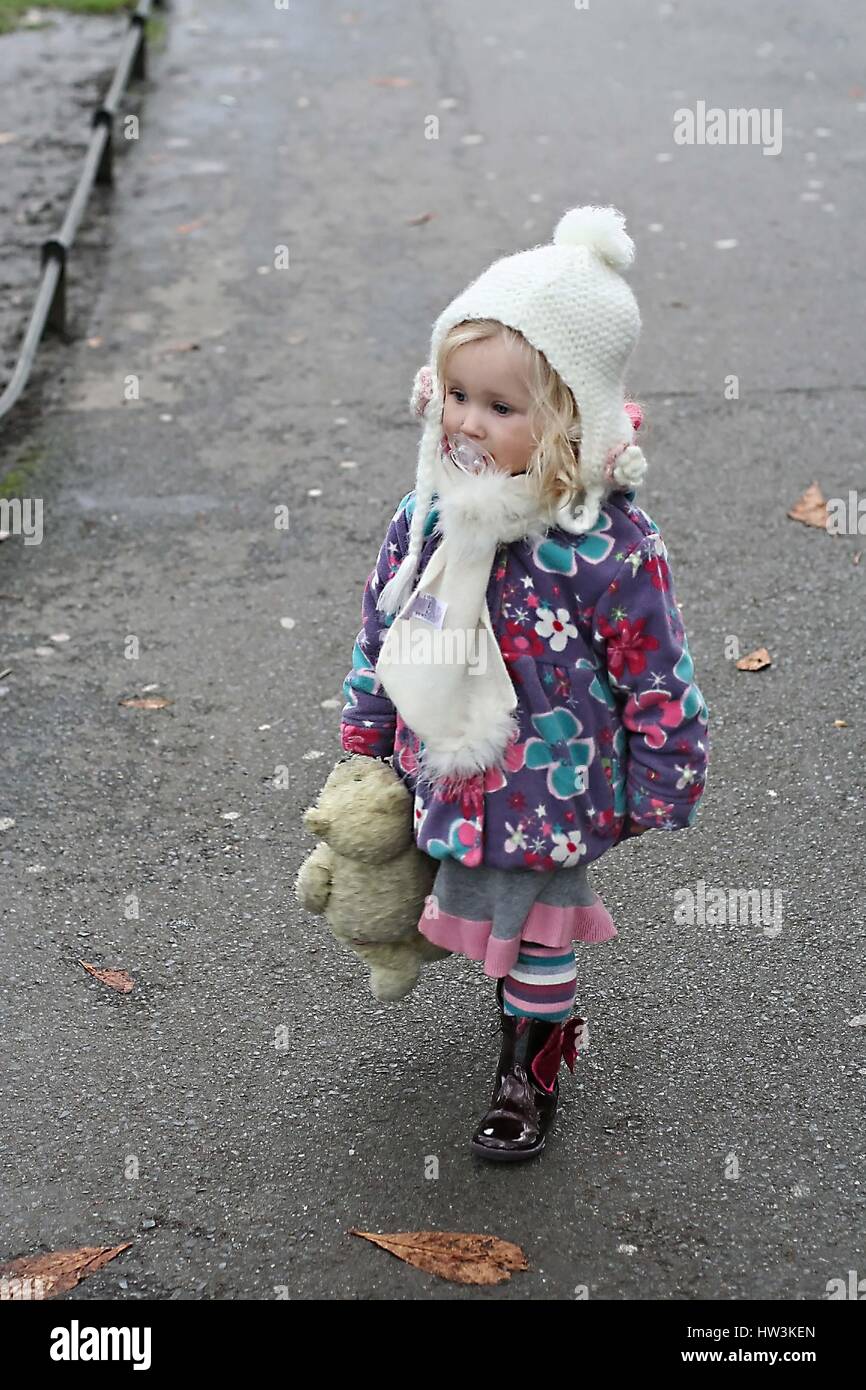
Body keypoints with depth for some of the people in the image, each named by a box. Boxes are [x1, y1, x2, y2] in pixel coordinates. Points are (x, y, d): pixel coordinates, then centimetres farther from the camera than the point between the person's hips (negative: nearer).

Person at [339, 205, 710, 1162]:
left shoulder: (611, 548, -27)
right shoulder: (426, 518, -10)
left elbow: (659, 680, -16)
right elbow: (379, 631, 4)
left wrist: (656, 793, -8)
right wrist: (364, 744, 10)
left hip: (551, 793, -5)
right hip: (448, 782, 6)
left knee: (535, 927, 14)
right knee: (483, 911, 24)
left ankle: (531, 1067, 39)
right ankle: (546, 1012, 53)